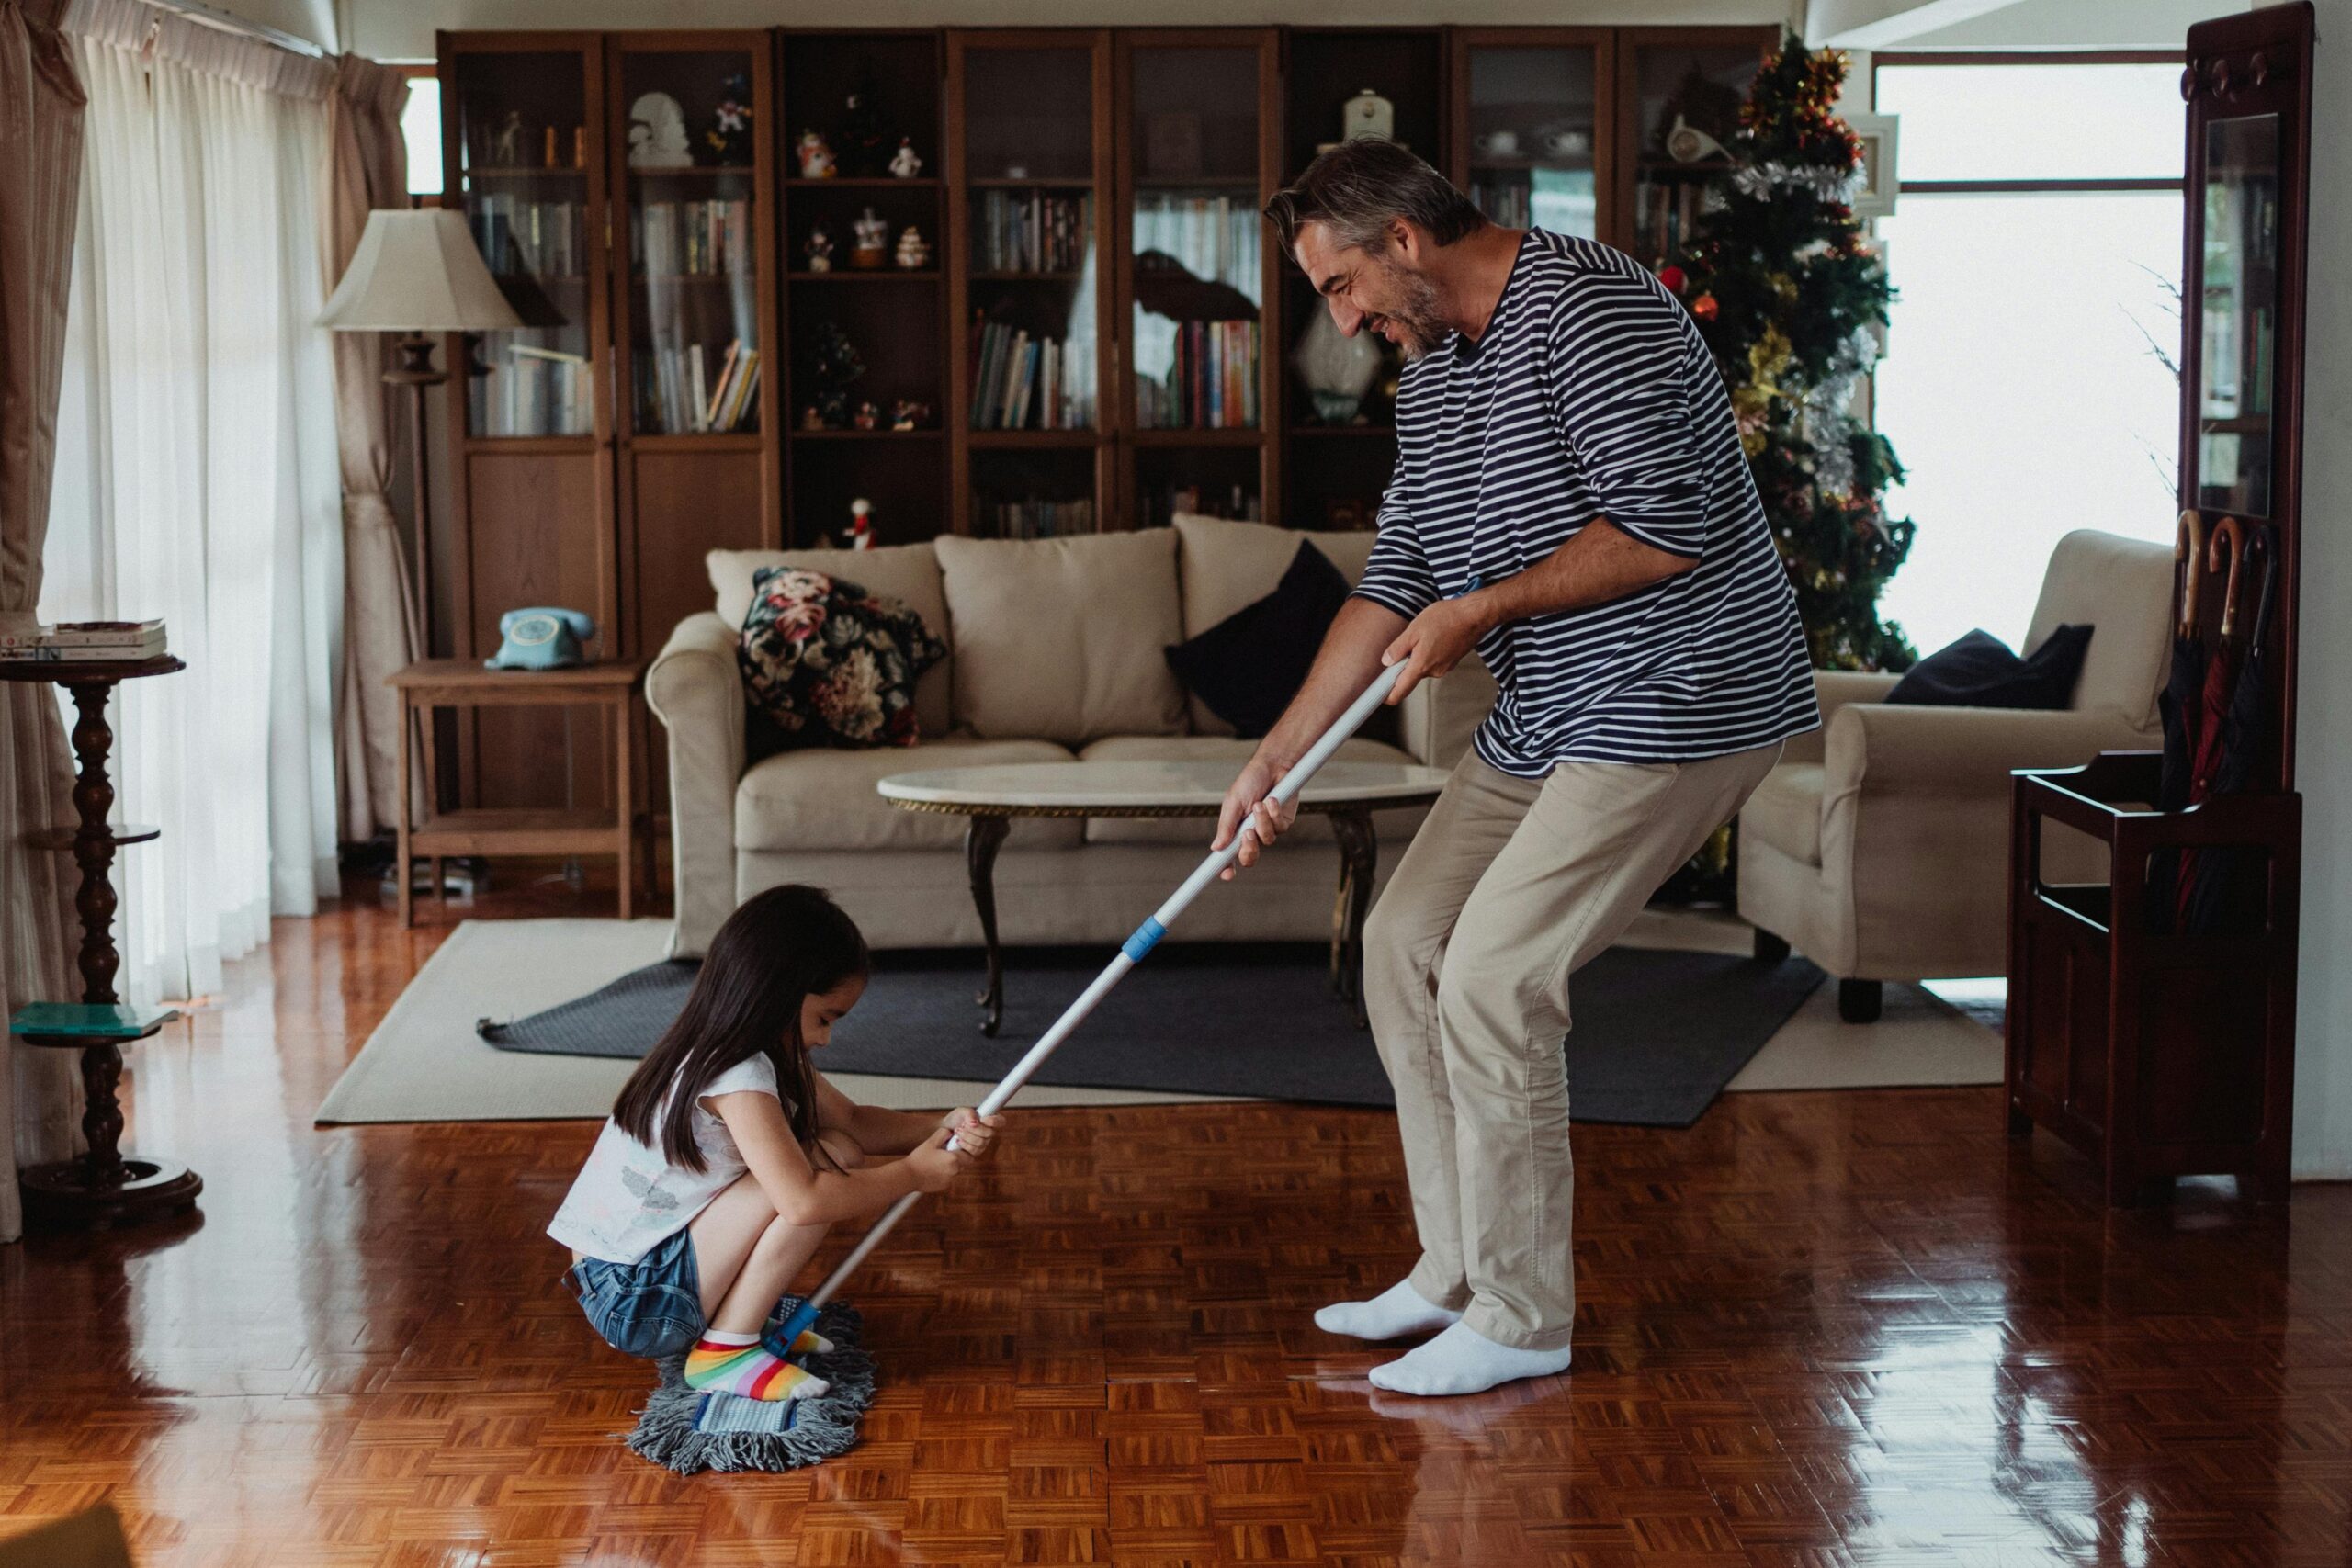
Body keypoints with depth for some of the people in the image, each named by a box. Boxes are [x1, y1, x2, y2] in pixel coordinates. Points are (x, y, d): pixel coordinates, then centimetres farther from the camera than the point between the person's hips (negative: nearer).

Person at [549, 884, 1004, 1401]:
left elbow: (851, 1120, 13)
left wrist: (940, 1130, -3)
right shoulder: (738, 1077, -24)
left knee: (834, 1151, 3)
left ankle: (748, 1314, 9)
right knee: (809, 1178, -21)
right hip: (630, 1299, -9)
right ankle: (725, 1350, -10)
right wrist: (910, 1174, -19)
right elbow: (804, 1200, -32)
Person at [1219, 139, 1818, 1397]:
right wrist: (1275, 759, 8)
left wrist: (1483, 609, -15)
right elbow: (1394, 579, 14)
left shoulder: (1587, 310, -19)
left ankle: (1523, 1319, 0)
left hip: (1674, 705, -10)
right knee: (1405, 943, 9)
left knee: (1492, 977, -13)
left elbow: (1668, 528, -25)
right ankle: (1458, 1270, 20)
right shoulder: (1432, 368, 12)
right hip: (1543, 719, 10)